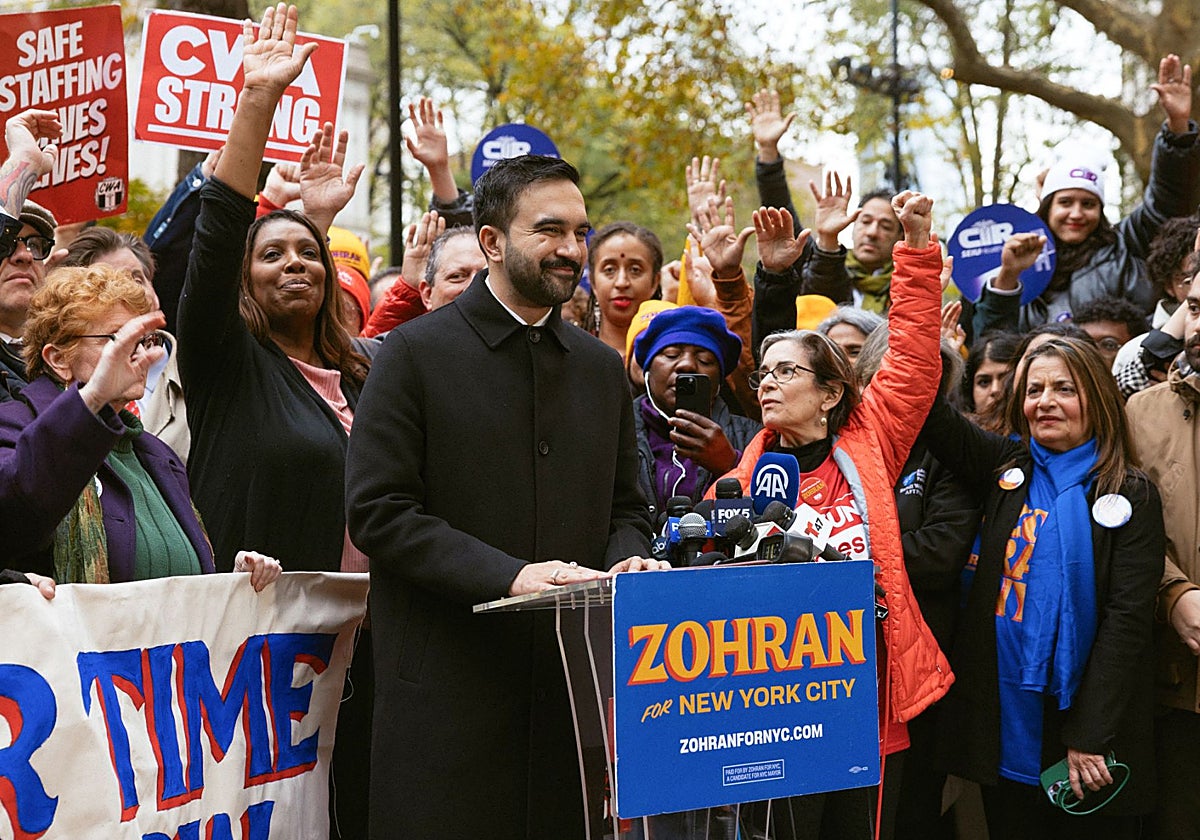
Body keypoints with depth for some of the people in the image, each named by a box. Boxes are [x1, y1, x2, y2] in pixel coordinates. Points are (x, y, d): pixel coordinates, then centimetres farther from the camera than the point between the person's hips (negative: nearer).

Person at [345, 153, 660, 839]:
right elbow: (377, 511, -10)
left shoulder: (603, 368, 14)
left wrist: (626, 563, -4)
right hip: (449, 690, -4)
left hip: (575, 681, 5)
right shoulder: (418, 353, -3)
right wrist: (510, 574, -18)